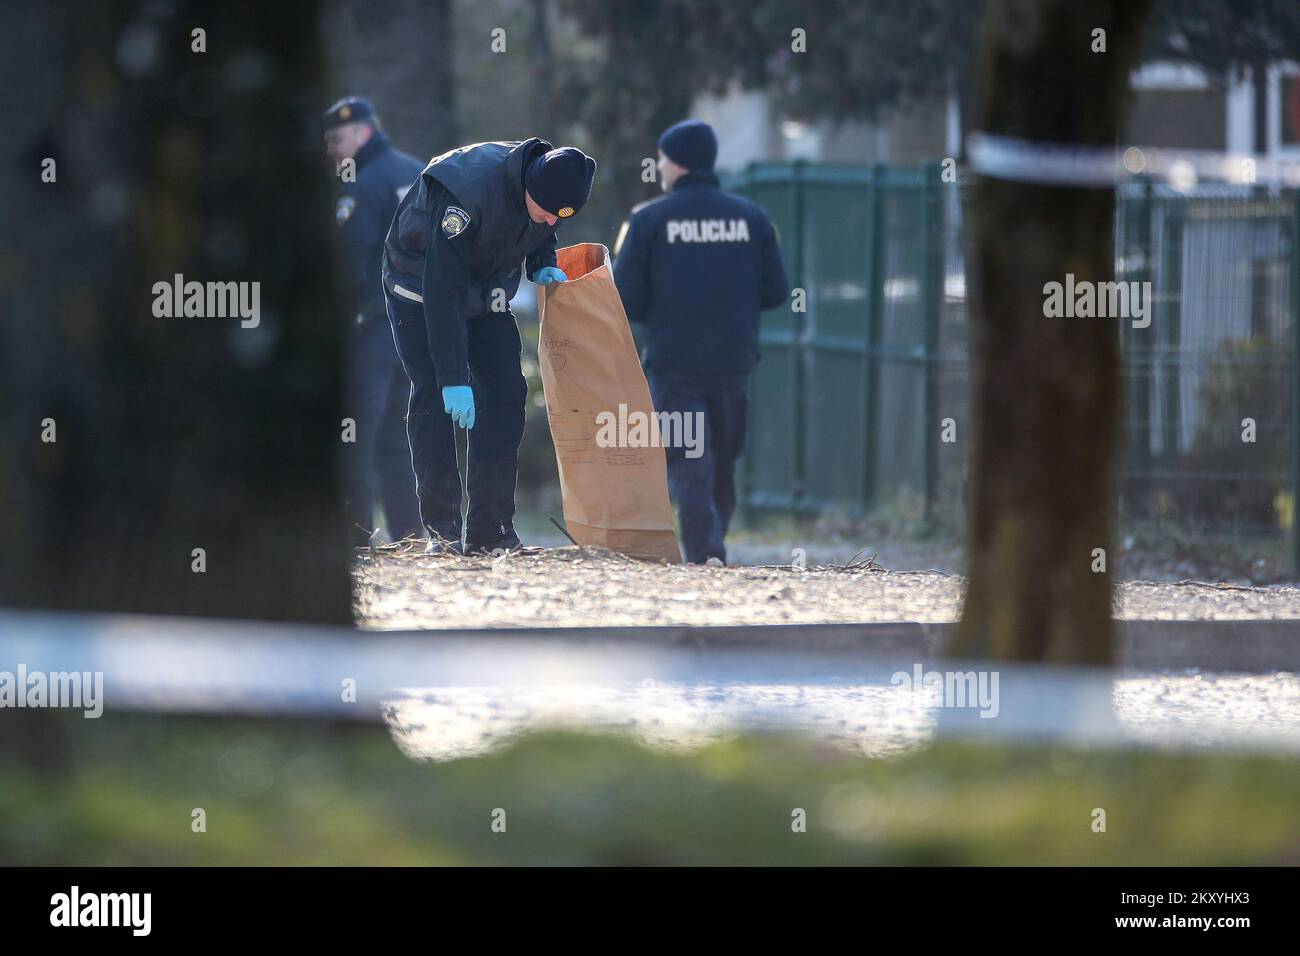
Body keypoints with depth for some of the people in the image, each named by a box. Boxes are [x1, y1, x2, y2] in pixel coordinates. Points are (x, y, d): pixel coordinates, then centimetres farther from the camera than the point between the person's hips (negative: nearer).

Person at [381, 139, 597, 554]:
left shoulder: (551, 183, -17)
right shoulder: (466, 195, -39)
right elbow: (443, 293, -38)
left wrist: (543, 264, -14)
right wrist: (454, 379, -40)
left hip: (488, 293, 6)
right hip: (421, 288, -6)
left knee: (506, 392, -6)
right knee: (433, 397, -15)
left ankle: (491, 528, -4)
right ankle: (442, 530, -12)